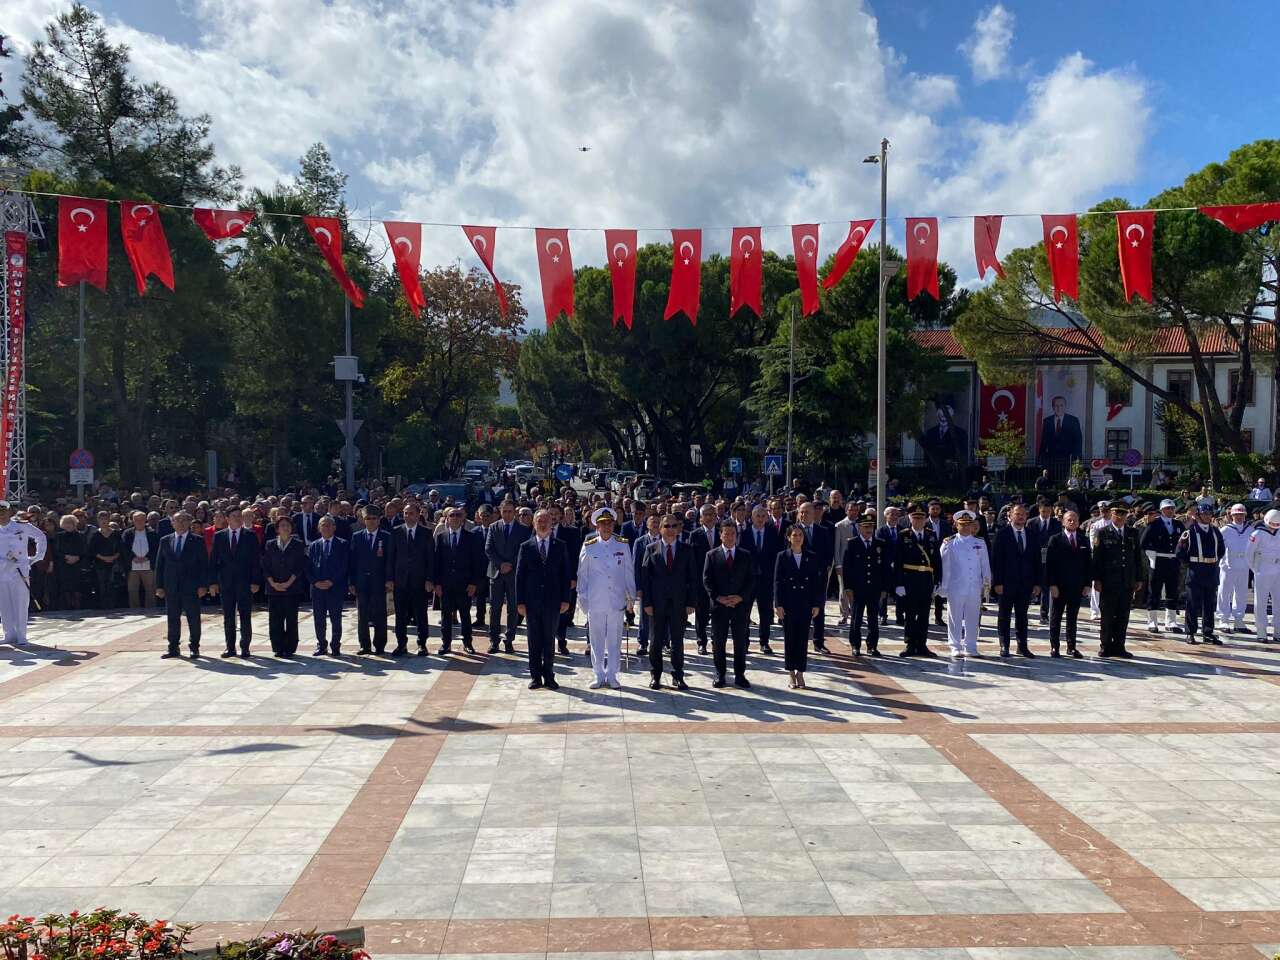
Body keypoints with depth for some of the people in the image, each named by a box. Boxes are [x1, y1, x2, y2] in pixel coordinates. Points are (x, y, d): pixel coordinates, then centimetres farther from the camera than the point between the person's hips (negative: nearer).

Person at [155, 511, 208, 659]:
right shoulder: (165, 541, 9)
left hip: (191, 587, -3)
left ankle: (194, 647, 12)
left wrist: (202, 585, -9)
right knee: (173, 619, 8)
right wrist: (159, 586, 3)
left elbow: (204, 565, -2)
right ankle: (173, 648, 15)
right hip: (171, 587, 3)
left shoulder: (197, 541, 0)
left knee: (193, 618, 2)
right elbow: (159, 564, 9)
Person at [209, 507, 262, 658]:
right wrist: (213, 582, -2)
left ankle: (245, 647, 9)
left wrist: (255, 582, -7)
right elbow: (213, 560, 6)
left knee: (245, 616, 1)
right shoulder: (219, 536, 6)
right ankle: (230, 647, 15)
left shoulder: (250, 536, 2)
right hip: (226, 583, 2)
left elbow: (255, 560, 0)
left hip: (245, 582, -2)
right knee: (228, 617, 7)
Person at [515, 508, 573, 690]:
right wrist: (520, 601, -3)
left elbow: (565, 574, 4)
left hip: (553, 600, 0)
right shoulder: (526, 547, 4)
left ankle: (549, 677, 15)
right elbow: (520, 576, 2)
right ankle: (536, 677, 14)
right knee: (534, 641, 6)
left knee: (549, 641, 7)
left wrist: (565, 599, -3)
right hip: (532, 601, 0)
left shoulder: (560, 546, 4)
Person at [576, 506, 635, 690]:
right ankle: (599, 676, 14)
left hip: (617, 600, 0)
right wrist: (582, 597, 6)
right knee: (596, 639, 4)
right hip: (595, 601, 0)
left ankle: (612, 675, 14)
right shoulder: (589, 547, 3)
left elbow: (629, 573, 9)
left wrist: (631, 597, 8)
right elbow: (582, 573, 8)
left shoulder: (623, 546, 5)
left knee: (615, 639, 4)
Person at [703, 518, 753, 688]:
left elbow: (751, 580, 4)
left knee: (741, 642, 5)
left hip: (740, 604, 1)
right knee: (718, 643, 5)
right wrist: (718, 597, -12)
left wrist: (741, 596, -10)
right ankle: (720, 675, 14)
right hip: (719, 605, -1)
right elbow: (706, 580, -1)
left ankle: (740, 675, 14)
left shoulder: (746, 556, 7)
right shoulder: (712, 556, 4)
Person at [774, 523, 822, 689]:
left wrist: (816, 604, 0)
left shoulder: (812, 557, 4)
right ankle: (792, 675, 11)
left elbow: (816, 581, 5)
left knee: (803, 638, 3)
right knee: (789, 638, 3)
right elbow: (777, 581, -2)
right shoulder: (782, 557, 0)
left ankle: (800, 673, 12)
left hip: (806, 604, 1)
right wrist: (778, 605, -7)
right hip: (788, 604, -1)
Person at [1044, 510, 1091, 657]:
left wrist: (1087, 584, 2)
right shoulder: (1055, 539, -3)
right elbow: (1049, 563, -6)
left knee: (1073, 618, 9)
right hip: (1059, 586, -3)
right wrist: (1052, 584, -12)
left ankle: (1071, 647, 16)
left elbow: (1088, 563, 8)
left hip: (1077, 587, 3)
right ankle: (1054, 647, 11)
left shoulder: (1084, 540, 8)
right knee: (1056, 618, 4)